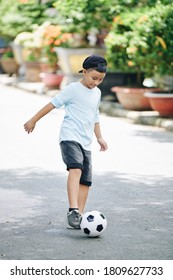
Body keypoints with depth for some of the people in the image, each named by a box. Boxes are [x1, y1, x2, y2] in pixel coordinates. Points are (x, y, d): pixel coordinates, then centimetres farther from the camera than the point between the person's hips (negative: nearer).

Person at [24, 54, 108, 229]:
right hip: (70, 137, -7)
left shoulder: (97, 93, 17)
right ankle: (73, 210, -36)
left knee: (86, 180, 2)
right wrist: (33, 121, 2)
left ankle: (79, 216, 8)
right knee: (76, 169, -28)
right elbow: (53, 104, -1)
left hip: (86, 142, 7)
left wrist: (99, 137, 28)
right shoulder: (73, 89, -5)